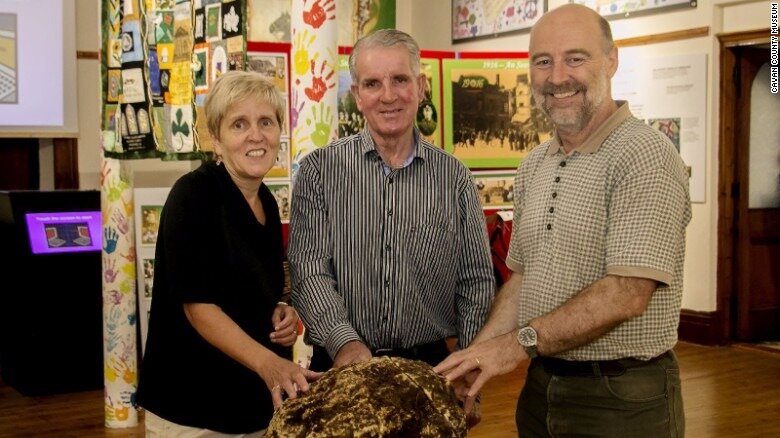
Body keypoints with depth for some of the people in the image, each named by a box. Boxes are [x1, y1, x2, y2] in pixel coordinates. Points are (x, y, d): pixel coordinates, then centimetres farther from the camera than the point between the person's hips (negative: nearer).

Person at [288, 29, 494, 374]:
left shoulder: (454, 177, 2)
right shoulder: (319, 170, -3)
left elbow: (476, 281, 3)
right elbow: (308, 270, -11)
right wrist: (344, 341, -26)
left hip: (429, 365, 2)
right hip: (342, 366, -1)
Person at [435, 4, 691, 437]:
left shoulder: (645, 155, -16)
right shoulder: (532, 166, 9)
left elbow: (628, 294, -23)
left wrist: (520, 343, -21)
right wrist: (480, 353, -1)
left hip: (622, 401, -7)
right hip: (540, 389, 7)